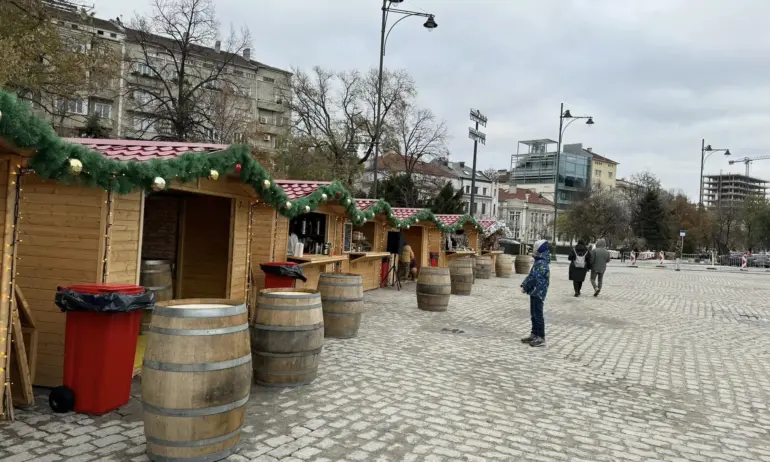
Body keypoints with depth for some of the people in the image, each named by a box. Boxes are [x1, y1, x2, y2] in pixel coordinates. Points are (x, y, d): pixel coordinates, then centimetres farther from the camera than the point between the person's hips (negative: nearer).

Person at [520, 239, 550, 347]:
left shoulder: (542, 264, -19)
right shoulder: (539, 262, 14)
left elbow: (534, 278, -23)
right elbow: (530, 275, 17)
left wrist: (525, 287, -13)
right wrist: (523, 285, 6)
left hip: (538, 293, -10)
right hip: (535, 293, 10)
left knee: (538, 315, -5)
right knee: (533, 315, 16)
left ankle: (541, 337, 0)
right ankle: (534, 334, 24)